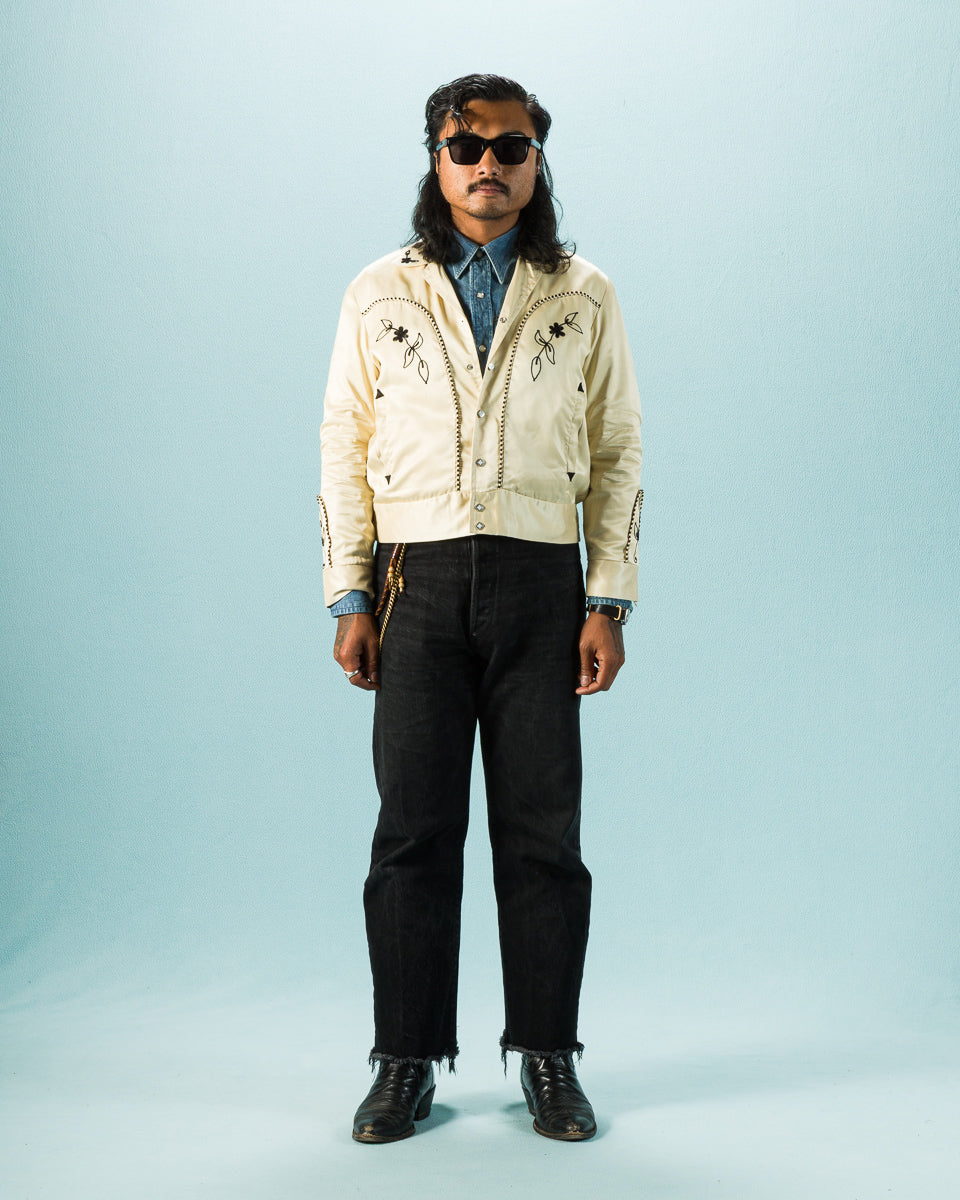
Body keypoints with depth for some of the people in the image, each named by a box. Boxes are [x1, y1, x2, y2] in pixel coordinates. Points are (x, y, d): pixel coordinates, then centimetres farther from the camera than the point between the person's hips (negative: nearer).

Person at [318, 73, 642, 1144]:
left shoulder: (586, 299, 10)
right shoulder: (378, 295, 11)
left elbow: (617, 454, 8)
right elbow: (345, 451, 9)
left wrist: (609, 603, 0)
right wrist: (348, 599, 2)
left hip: (540, 584, 0)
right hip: (417, 585, 0)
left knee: (543, 832, 3)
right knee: (413, 830, 2)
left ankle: (547, 1059, 17)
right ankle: (406, 1063, 15)